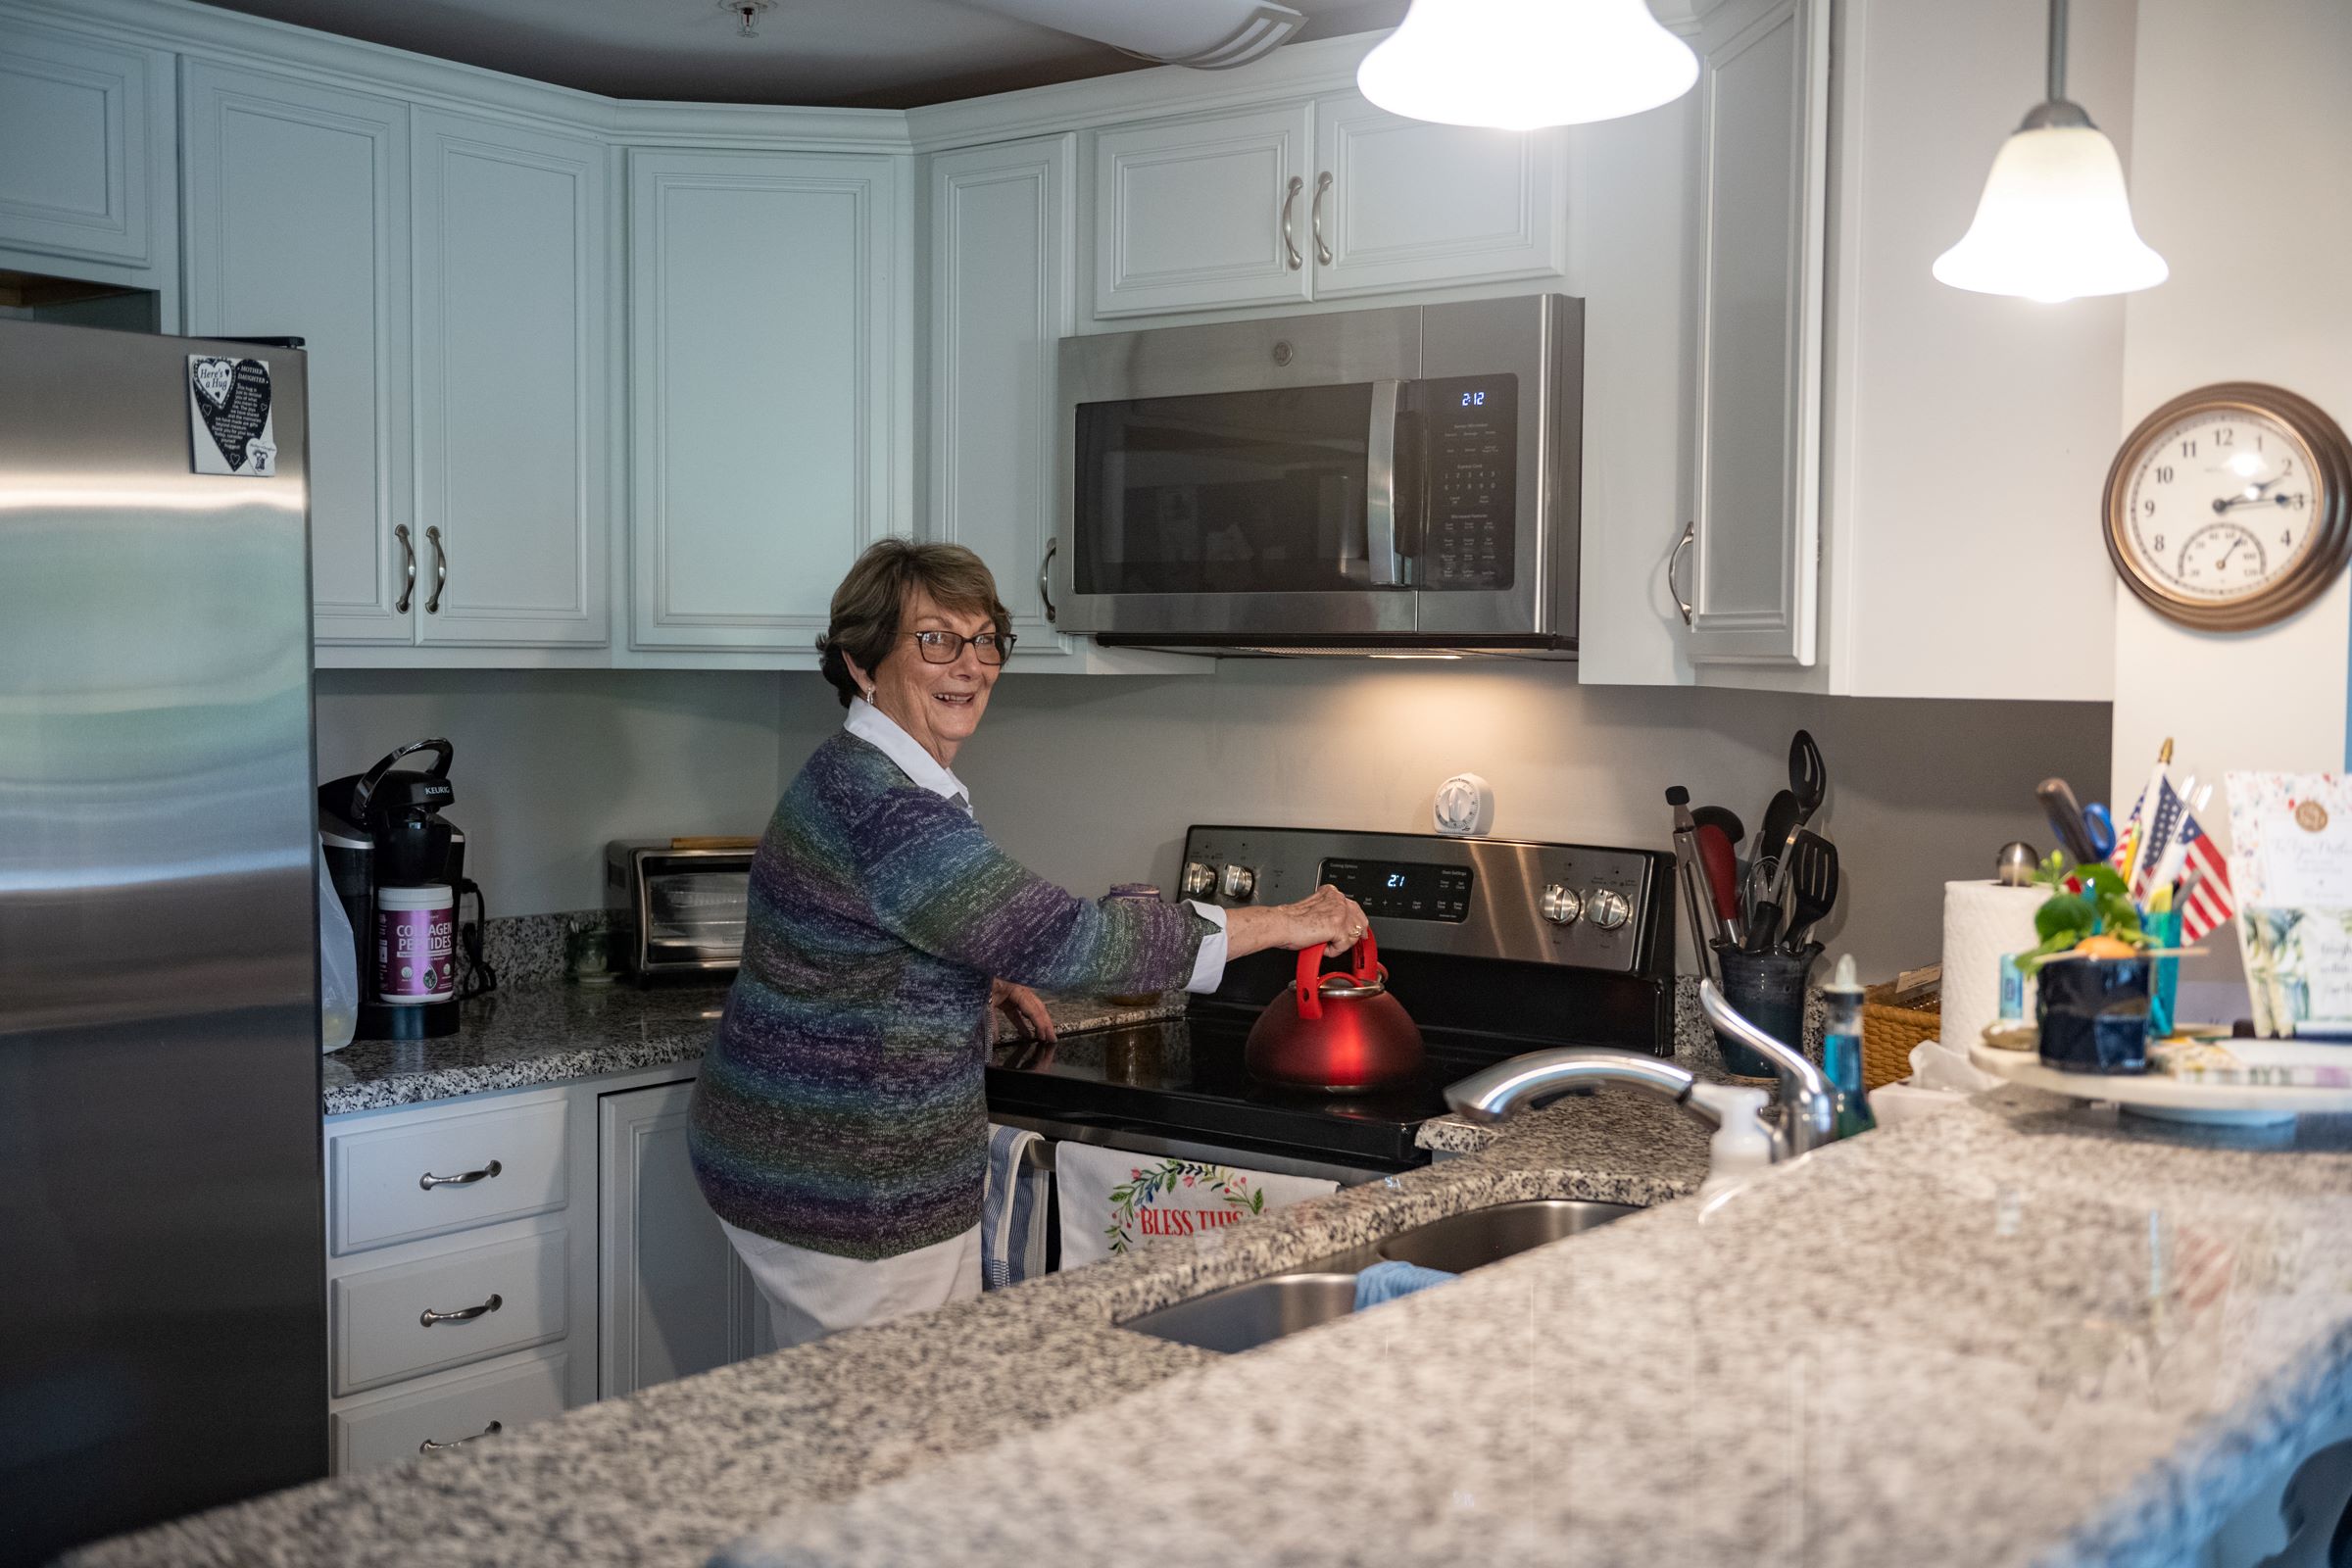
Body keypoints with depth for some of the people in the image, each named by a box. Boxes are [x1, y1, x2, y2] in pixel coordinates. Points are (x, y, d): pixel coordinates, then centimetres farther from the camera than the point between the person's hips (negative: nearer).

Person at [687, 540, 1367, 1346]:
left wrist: (983, 979, 14)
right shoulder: (876, 808, -25)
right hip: (838, 1191, -10)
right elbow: (1063, 936, -28)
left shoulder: (865, 779, 10)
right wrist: (1283, 924, -20)